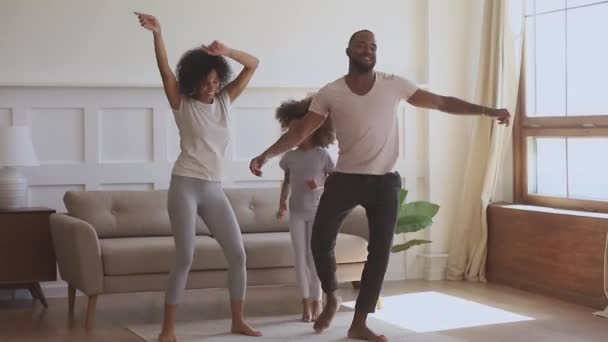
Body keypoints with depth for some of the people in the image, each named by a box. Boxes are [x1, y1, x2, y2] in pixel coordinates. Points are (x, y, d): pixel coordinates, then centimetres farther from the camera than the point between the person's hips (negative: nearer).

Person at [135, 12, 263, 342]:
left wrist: (225, 51, -11)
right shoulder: (182, 104, 0)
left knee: (238, 255, 2)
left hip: (214, 190, 5)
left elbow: (253, 65, 6)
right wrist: (157, 33, -27)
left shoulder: (225, 100, 10)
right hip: (185, 186, -5)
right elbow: (164, 69, -14)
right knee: (185, 259, -8)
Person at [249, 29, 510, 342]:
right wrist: (266, 155, -15)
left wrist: (487, 111, -1)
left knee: (380, 251, 1)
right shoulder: (330, 93, -1)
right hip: (345, 178, -1)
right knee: (320, 241, -8)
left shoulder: (394, 85, 0)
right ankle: (331, 299, 21)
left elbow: (442, 102, 4)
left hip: (385, 181, 1)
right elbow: (299, 131, -2)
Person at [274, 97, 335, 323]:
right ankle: (306, 302, 9)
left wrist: (321, 184, -19)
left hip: (317, 211, -3)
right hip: (296, 213, 3)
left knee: (314, 257, -1)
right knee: (300, 257, 2)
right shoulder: (289, 157, 3)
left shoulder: (322, 155, -5)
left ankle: (317, 301, 10)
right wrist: (282, 203, 5)